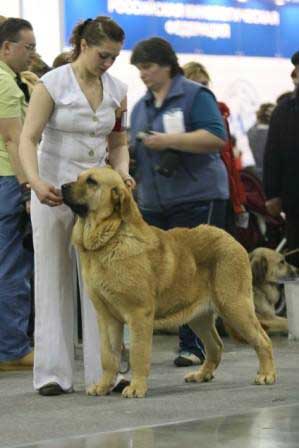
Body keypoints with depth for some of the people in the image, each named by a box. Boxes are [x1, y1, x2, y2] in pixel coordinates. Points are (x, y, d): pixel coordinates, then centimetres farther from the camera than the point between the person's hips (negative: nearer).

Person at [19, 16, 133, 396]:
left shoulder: (117, 90, 4)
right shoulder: (52, 84, -10)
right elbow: (28, 140, -15)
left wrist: (122, 173, -8)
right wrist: (36, 182, -31)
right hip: (53, 192, -4)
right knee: (53, 281, 1)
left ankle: (103, 371, 4)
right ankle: (53, 373, 5)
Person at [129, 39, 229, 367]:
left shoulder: (195, 95, -3)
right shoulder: (141, 106, 18)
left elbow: (216, 138, -15)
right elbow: (138, 152, 25)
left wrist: (169, 140, -19)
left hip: (197, 199, -6)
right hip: (154, 203, 6)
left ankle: (194, 345, 0)